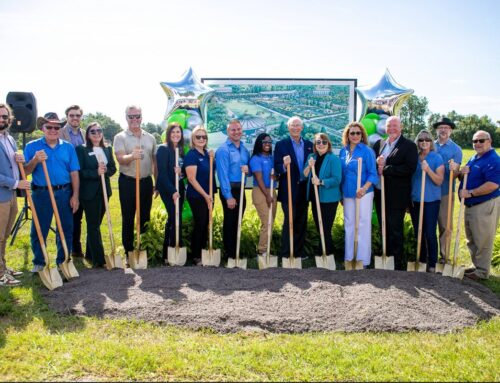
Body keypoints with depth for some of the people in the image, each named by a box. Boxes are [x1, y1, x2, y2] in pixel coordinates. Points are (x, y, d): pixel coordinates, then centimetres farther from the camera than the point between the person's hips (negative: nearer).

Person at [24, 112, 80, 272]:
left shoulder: (68, 147, 5)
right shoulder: (32, 146, 1)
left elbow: (74, 173, 3)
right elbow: (25, 172, -2)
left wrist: (75, 195, -3)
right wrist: (35, 160, -20)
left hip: (64, 193, 1)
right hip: (41, 193, -1)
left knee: (66, 229, 8)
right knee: (39, 230, 5)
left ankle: (63, 261, 23)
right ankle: (39, 263, 19)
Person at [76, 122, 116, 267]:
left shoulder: (107, 150, 11)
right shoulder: (81, 150, -5)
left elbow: (113, 168, 8)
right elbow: (79, 171, -11)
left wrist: (105, 170, -12)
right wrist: (96, 172, -22)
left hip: (104, 191, 6)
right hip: (89, 192, -5)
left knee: (96, 224, 14)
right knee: (93, 226, -3)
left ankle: (90, 254, 27)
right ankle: (99, 259, -1)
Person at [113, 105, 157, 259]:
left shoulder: (150, 138, 8)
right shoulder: (120, 137, -4)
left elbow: (155, 161, 12)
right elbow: (121, 159, -19)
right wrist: (132, 156, -40)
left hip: (146, 181, 4)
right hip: (127, 182, -4)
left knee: (145, 217, 12)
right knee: (128, 218, 4)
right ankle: (128, 251, 14)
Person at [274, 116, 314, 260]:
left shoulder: (309, 144, 9)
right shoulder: (281, 144, -3)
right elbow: (277, 168, -7)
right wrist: (284, 165, -28)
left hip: (304, 189, 4)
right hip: (289, 190, -4)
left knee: (302, 222, 10)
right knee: (289, 221, 0)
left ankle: (299, 252, 21)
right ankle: (286, 254, 9)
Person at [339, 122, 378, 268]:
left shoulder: (367, 151, -8)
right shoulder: (343, 151, 6)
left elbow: (373, 173, -10)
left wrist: (364, 188, -25)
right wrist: (340, 192, 11)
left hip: (363, 193, -5)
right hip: (347, 193, 5)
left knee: (363, 224, 1)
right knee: (348, 224, 12)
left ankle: (363, 259, 9)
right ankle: (349, 257, 23)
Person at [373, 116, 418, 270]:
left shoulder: (409, 146, -6)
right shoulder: (378, 144, 12)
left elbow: (410, 168, -18)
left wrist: (385, 169, -19)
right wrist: (377, 162, -14)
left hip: (397, 196, -5)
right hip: (380, 193, 5)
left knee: (395, 230, 2)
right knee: (384, 228, 14)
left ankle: (397, 262, 14)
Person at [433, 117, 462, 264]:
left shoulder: (455, 149, 0)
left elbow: (456, 174, -7)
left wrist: (453, 169, -28)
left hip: (445, 192, -2)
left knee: (445, 225, 2)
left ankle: (443, 255, 13)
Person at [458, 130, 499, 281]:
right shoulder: (473, 159, 13)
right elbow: (466, 178, 21)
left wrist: (470, 193, -23)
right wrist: (461, 173, -2)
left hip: (485, 206, -9)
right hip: (471, 205, 9)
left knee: (483, 241, 0)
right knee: (472, 240, 18)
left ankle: (482, 271, 11)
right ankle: (477, 266, 32)